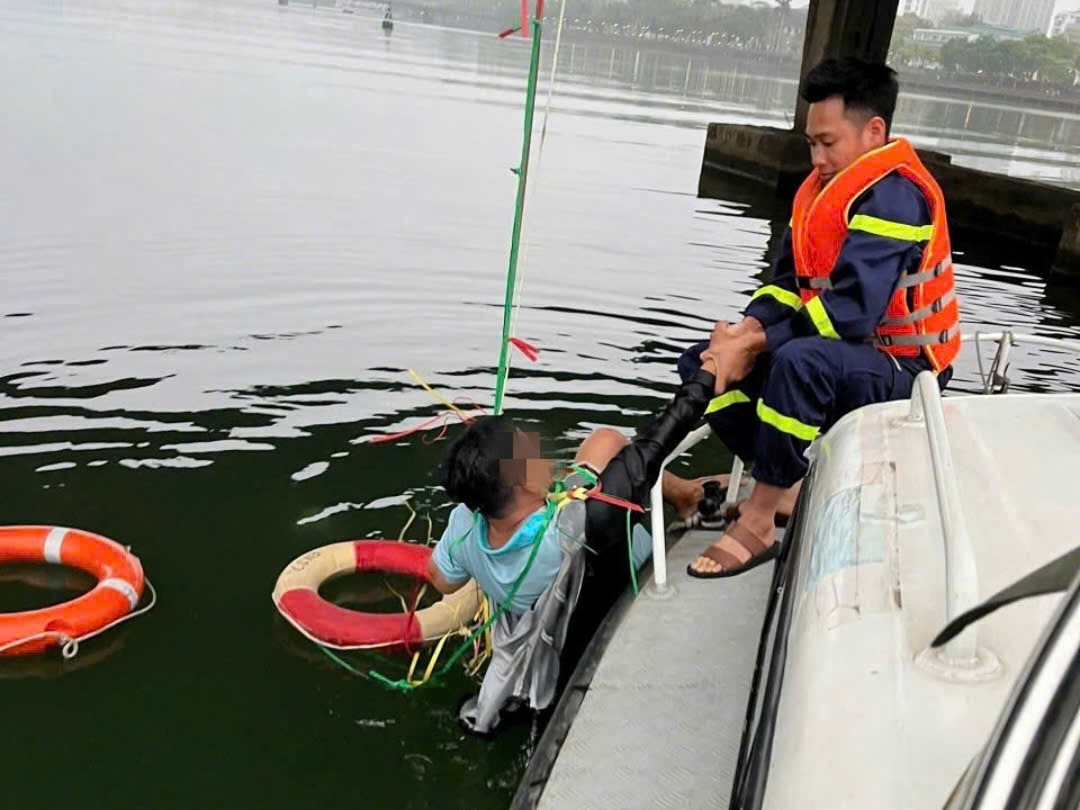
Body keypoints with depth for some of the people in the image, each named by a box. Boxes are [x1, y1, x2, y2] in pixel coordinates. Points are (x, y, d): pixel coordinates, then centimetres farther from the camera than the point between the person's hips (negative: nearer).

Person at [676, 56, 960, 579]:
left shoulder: (893, 195, -21)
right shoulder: (825, 187, 6)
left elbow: (849, 312, -30)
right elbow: (788, 282, 5)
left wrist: (753, 344, -25)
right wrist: (747, 329, -15)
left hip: (901, 369, -9)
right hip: (832, 351, 9)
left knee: (801, 361, -40)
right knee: (701, 363, 2)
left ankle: (758, 522, -28)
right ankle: (780, 483, -5)